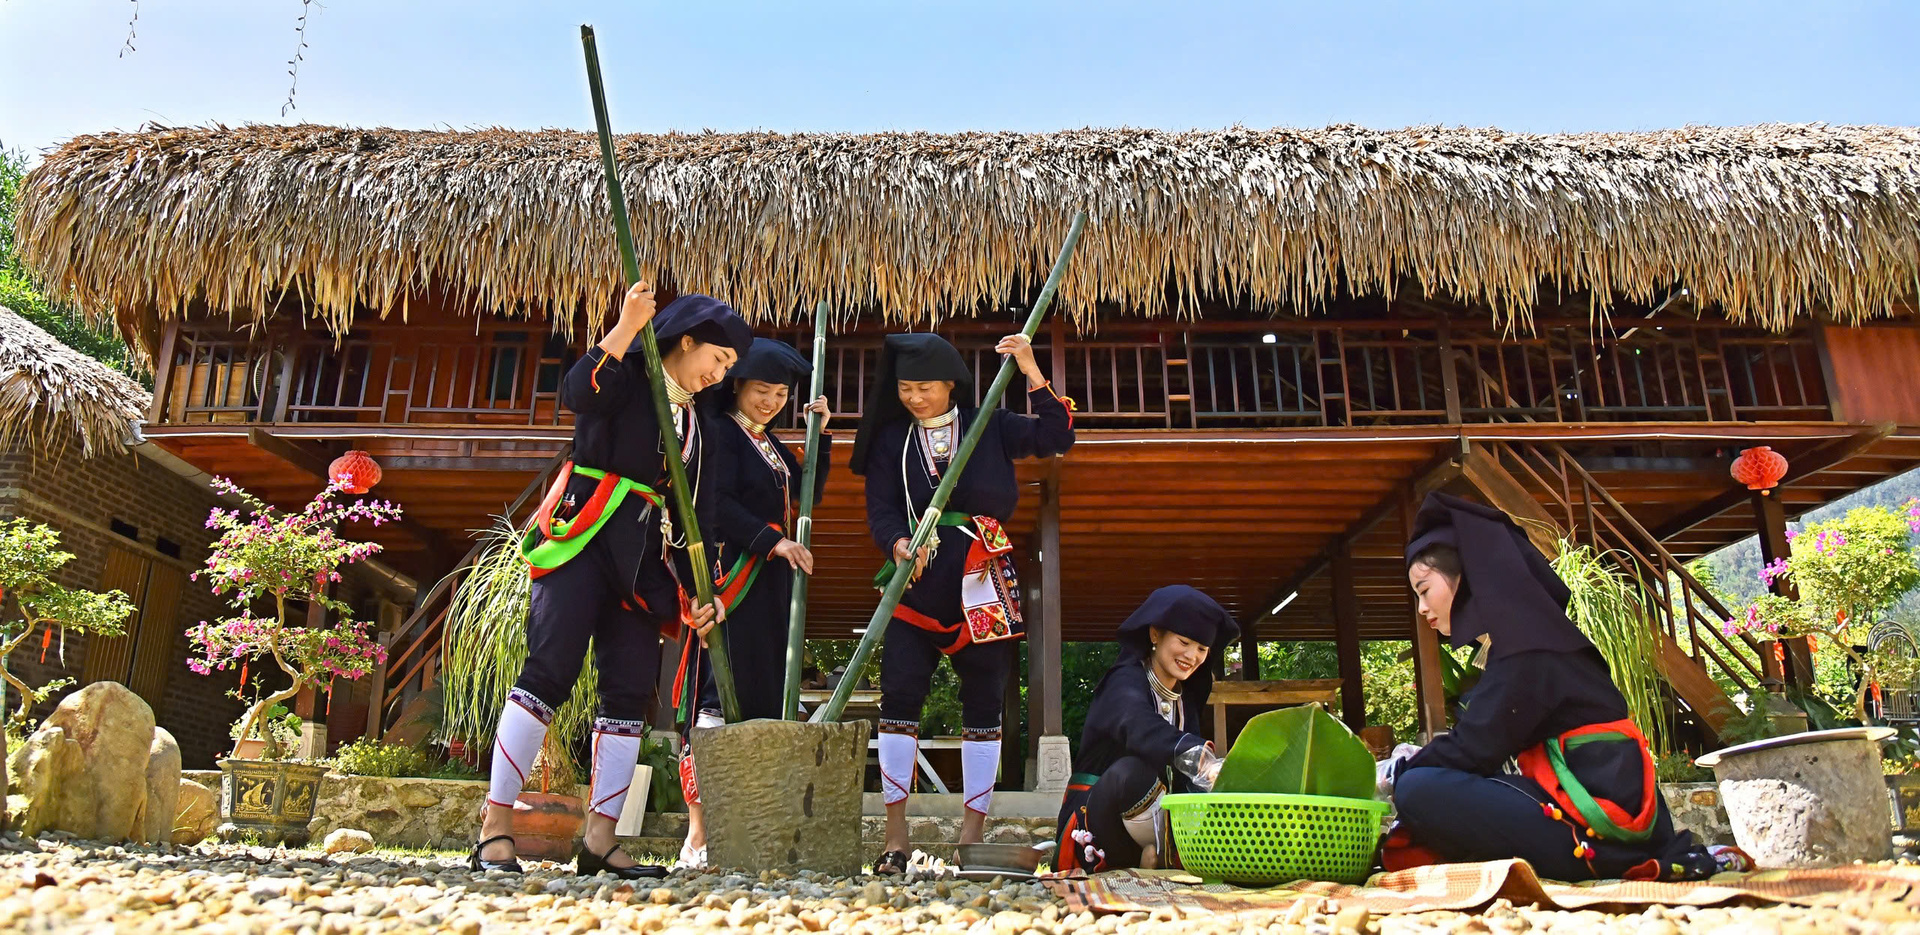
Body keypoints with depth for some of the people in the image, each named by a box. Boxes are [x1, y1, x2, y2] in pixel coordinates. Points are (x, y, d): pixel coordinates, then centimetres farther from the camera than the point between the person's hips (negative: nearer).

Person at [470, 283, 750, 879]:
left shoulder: (692, 419, 21)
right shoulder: (627, 375, 4)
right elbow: (576, 394, -20)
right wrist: (625, 328, -22)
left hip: (642, 557, 7)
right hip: (583, 534, -7)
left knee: (632, 690, -1)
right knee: (550, 670, -14)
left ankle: (599, 839, 3)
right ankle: (495, 829, -10)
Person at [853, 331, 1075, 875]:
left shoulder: (991, 427, 8)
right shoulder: (891, 441, 10)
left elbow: (1055, 439, -2)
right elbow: (880, 508, 1)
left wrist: (1031, 371, -9)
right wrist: (900, 545, -20)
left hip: (983, 585, 0)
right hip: (916, 586, 1)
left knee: (983, 702, 2)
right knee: (899, 696, -9)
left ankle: (973, 831, 10)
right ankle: (895, 834, -3)